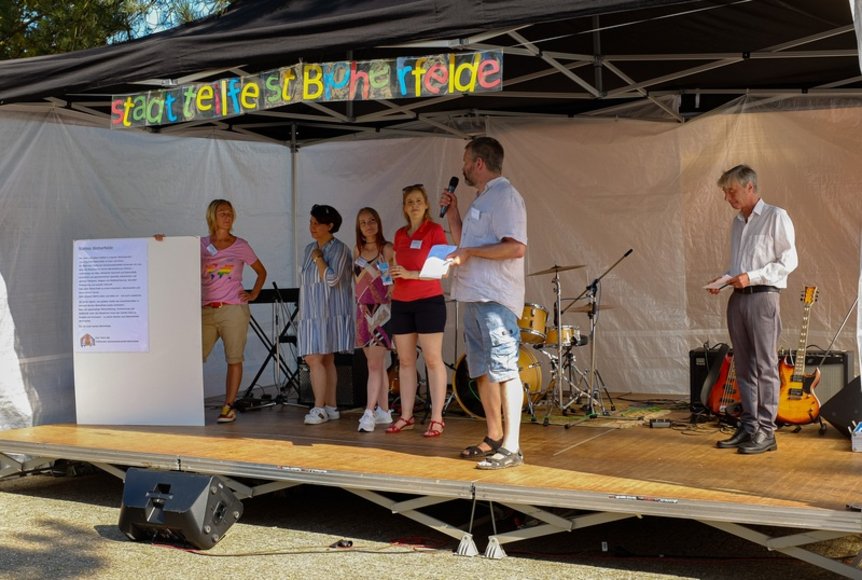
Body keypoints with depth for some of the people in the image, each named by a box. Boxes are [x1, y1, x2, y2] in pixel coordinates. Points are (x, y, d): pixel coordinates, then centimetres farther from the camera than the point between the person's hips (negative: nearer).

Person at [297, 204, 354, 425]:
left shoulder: (339, 249, -6)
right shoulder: (309, 249, 17)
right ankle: (331, 407, 11)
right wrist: (301, 312, 19)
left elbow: (332, 278, -17)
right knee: (325, 360, 7)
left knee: (315, 359, -14)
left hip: (329, 313, -7)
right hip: (311, 313, 7)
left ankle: (319, 408, -12)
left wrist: (318, 258, -8)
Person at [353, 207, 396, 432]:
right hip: (364, 310, 6)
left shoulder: (387, 249, -6)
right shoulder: (357, 250, 11)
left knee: (375, 364, -11)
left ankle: (369, 413, -15)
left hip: (381, 311, -6)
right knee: (376, 364, 9)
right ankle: (383, 411, 14)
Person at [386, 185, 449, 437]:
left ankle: (437, 419, -2)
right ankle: (406, 416, 13)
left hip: (429, 300, -6)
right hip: (401, 303, 6)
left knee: (433, 359, -5)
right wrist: (392, 274, 5)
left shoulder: (434, 231, -3)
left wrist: (411, 274, -19)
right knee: (405, 360, 7)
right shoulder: (400, 234, 14)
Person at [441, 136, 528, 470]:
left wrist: (470, 252, -19)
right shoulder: (481, 200, 21)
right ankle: (494, 438, 22)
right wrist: (452, 213, 18)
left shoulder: (504, 196, -10)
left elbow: (516, 247, -20)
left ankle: (511, 448, -10)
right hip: (474, 298, 11)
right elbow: (464, 245, 29)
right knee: (482, 371, 13)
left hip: (495, 300, -10)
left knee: (504, 370, -10)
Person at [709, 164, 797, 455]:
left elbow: (789, 261, -10)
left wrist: (751, 277, -17)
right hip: (738, 298, 7)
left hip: (763, 297, -7)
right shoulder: (737, 222, 17)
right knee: (744, 367, 8)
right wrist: (724, 279, 5)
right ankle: (748, 427, 13)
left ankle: (766, 431, -2)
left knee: (765, 367, -5)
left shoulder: (776, 217, -5)